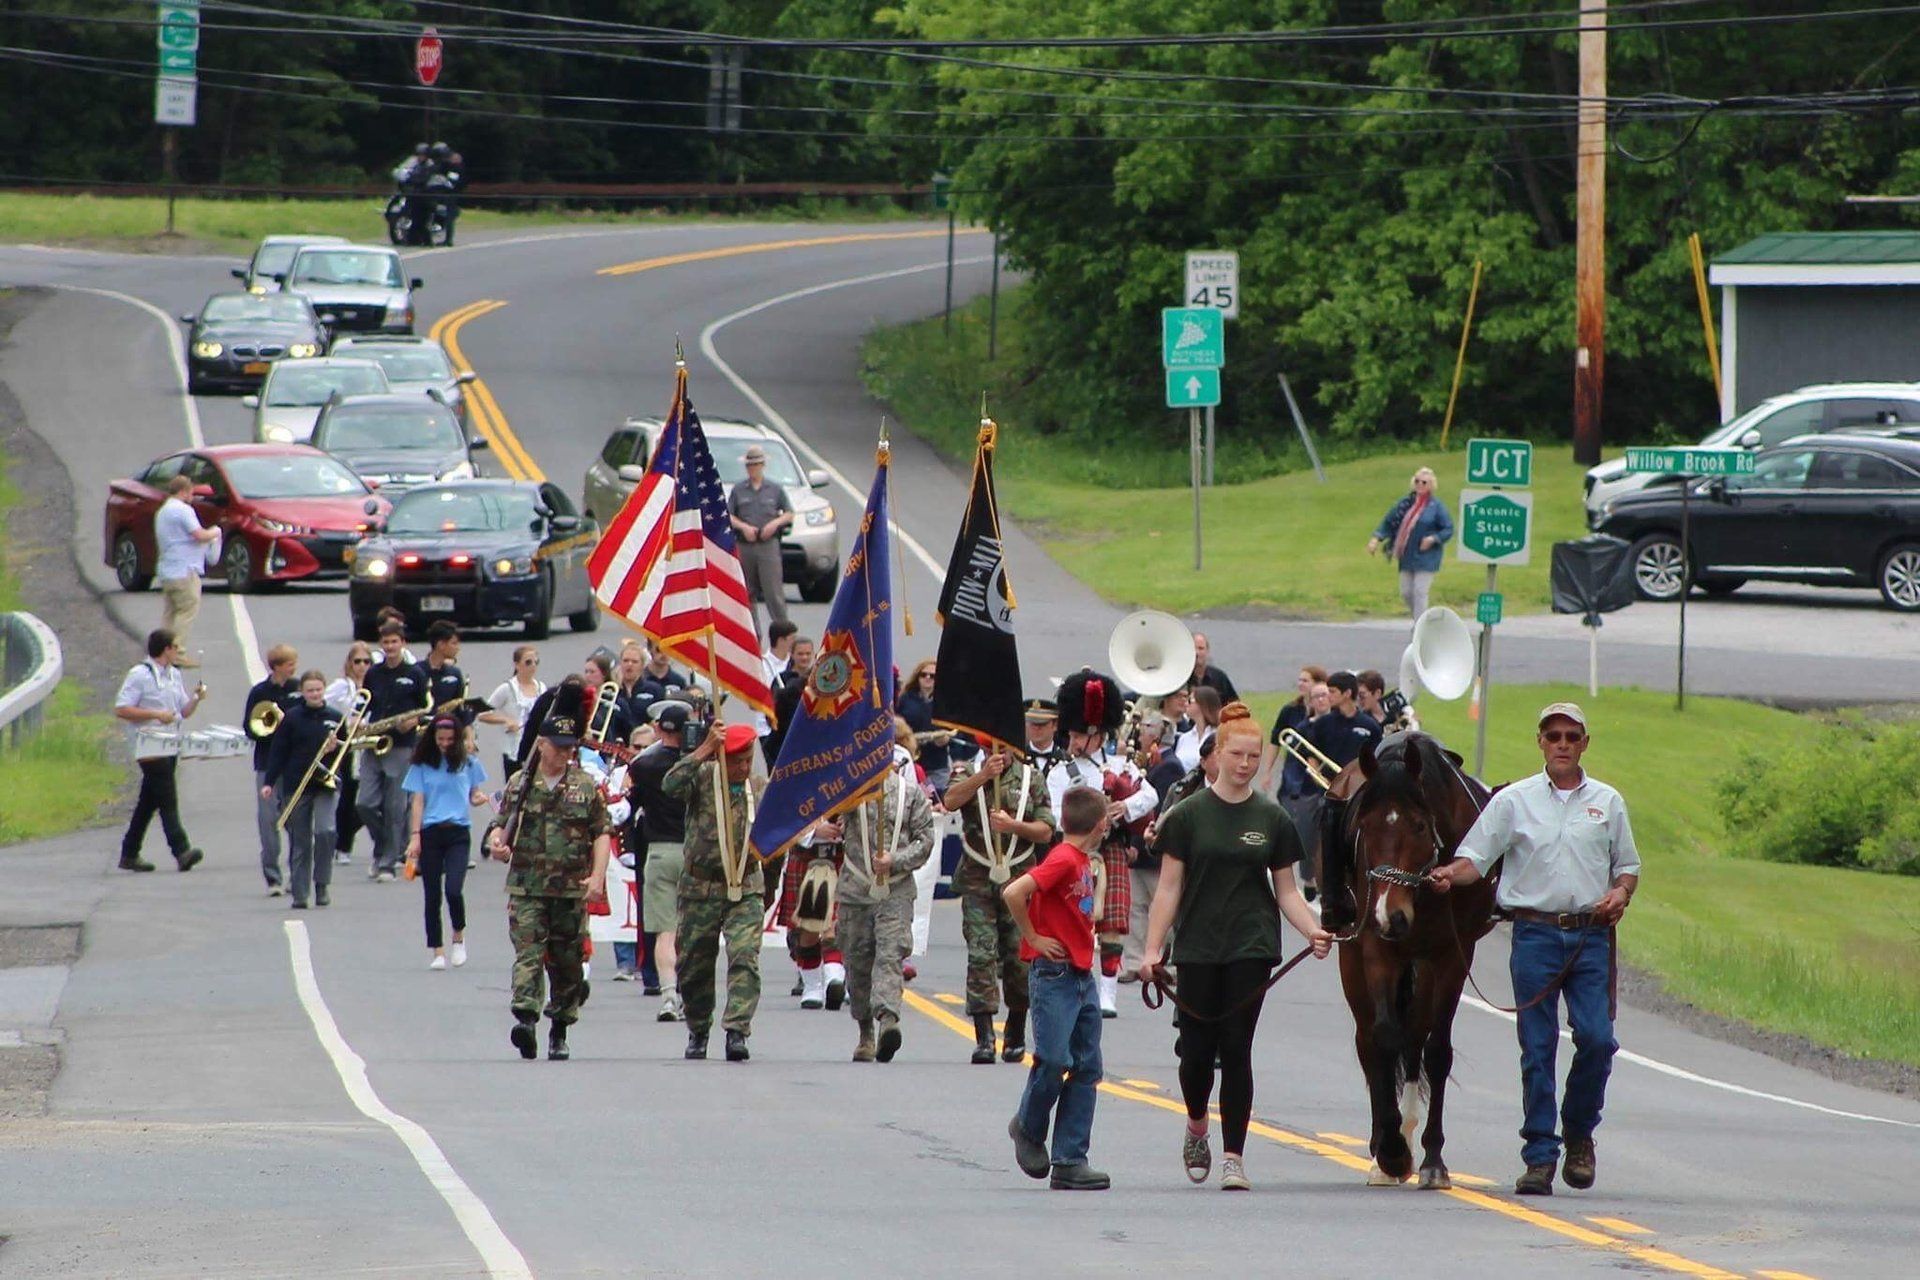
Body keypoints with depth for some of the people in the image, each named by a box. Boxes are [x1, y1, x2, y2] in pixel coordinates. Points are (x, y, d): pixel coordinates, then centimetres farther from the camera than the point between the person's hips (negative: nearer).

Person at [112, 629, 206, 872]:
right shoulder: (140, 675, -10)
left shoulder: (174, 676, 15)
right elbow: (121, 709, -16)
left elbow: (183, 711, 20)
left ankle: (129, 854, 19)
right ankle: (181, 852, -24)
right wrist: (156, 715, -21)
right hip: (149, 748, -8)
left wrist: (196, 697, 0)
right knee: (167, 797, -16)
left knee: (149, 801, 12)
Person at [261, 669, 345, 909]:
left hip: (325, 784, 0)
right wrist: (269, 782, -5)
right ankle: (300, 894, 9)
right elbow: (278, 752, 1)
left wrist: (335, 748, -9)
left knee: (325, 831, -19)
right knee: (299, 842, 3)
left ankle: (321, 884, -3)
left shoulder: (335, 719, 5)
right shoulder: (292, 719, 0)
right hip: (296, 787, 0)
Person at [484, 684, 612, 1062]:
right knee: (528, 953, -15)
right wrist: (497, 842, -13)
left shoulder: (586, 787, 6)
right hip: (526, 888, -1)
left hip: (571, 890, 1)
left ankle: (560, 1033, 17)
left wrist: (597, 875, -7)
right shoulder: (520, 784, 6)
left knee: (567, 963, 6)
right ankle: (525, 1019, -26)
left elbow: (602, 833, 6)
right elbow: (502, 824, 11)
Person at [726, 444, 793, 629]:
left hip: (768, 544, -2)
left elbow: (789, 514, 10)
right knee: (747, 593, 4)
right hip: (745, 545, 2)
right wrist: (743, 526, -11)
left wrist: (775, 523, -9)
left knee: (773, 591, -9)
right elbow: (728, 516, 5)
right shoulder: (738, 490, 8)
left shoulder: (775, 489, 7)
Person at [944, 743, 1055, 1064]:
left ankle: (1015, 1035, 18)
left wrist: (1014, 826, -13)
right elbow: (950, 801, -15)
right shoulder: (968, 773, 6)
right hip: (977, 882, -1)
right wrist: (984, 775, -24)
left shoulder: (1033, 778, 7)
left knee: (1019, 959, 3)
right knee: (981, 957, -10)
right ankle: (983, 1038, -13)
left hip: (1020, 880, 1)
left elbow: (1046, 832, 4)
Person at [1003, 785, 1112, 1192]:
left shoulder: (1083, 861, 14)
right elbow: (1014, 893, -25)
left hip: (1082, 976, 9)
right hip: (1054, 973, -9)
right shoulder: (1063, 860, -14)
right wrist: (1033, 937, -15)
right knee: (1055, 1059, -10)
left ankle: (1070, 1160, 5)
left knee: (1087, 1067, 4)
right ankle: (1029, 1127, 17)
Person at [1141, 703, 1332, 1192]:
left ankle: (1233, 1157, -1)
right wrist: (1152, 949, -6)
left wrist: (1313, 931, -10)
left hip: (1252, 946, 0)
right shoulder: (1189, 814, 1)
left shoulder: (1272, 819, 5)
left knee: (1236, 1048, -4)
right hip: (1198, 946, 0)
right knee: (1197, 1049, 2)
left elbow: (1286, 892, 7)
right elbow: (1170, 887, 1)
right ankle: (1196, 1128, 31)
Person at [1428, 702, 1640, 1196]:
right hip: (1535, 934, -1)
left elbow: (1628, 867, 18)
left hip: (1590, 936, 1)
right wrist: (1449, 873, -20)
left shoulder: (1607, 802, 11)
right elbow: (1475, 858, 1)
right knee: (1537, 1048, -3)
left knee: (1597, 1038, -10)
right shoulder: (1514, 801, 5)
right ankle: (1540, 1156, 2)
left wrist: (1620, 893, -3)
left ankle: (1578, 1132, 14)